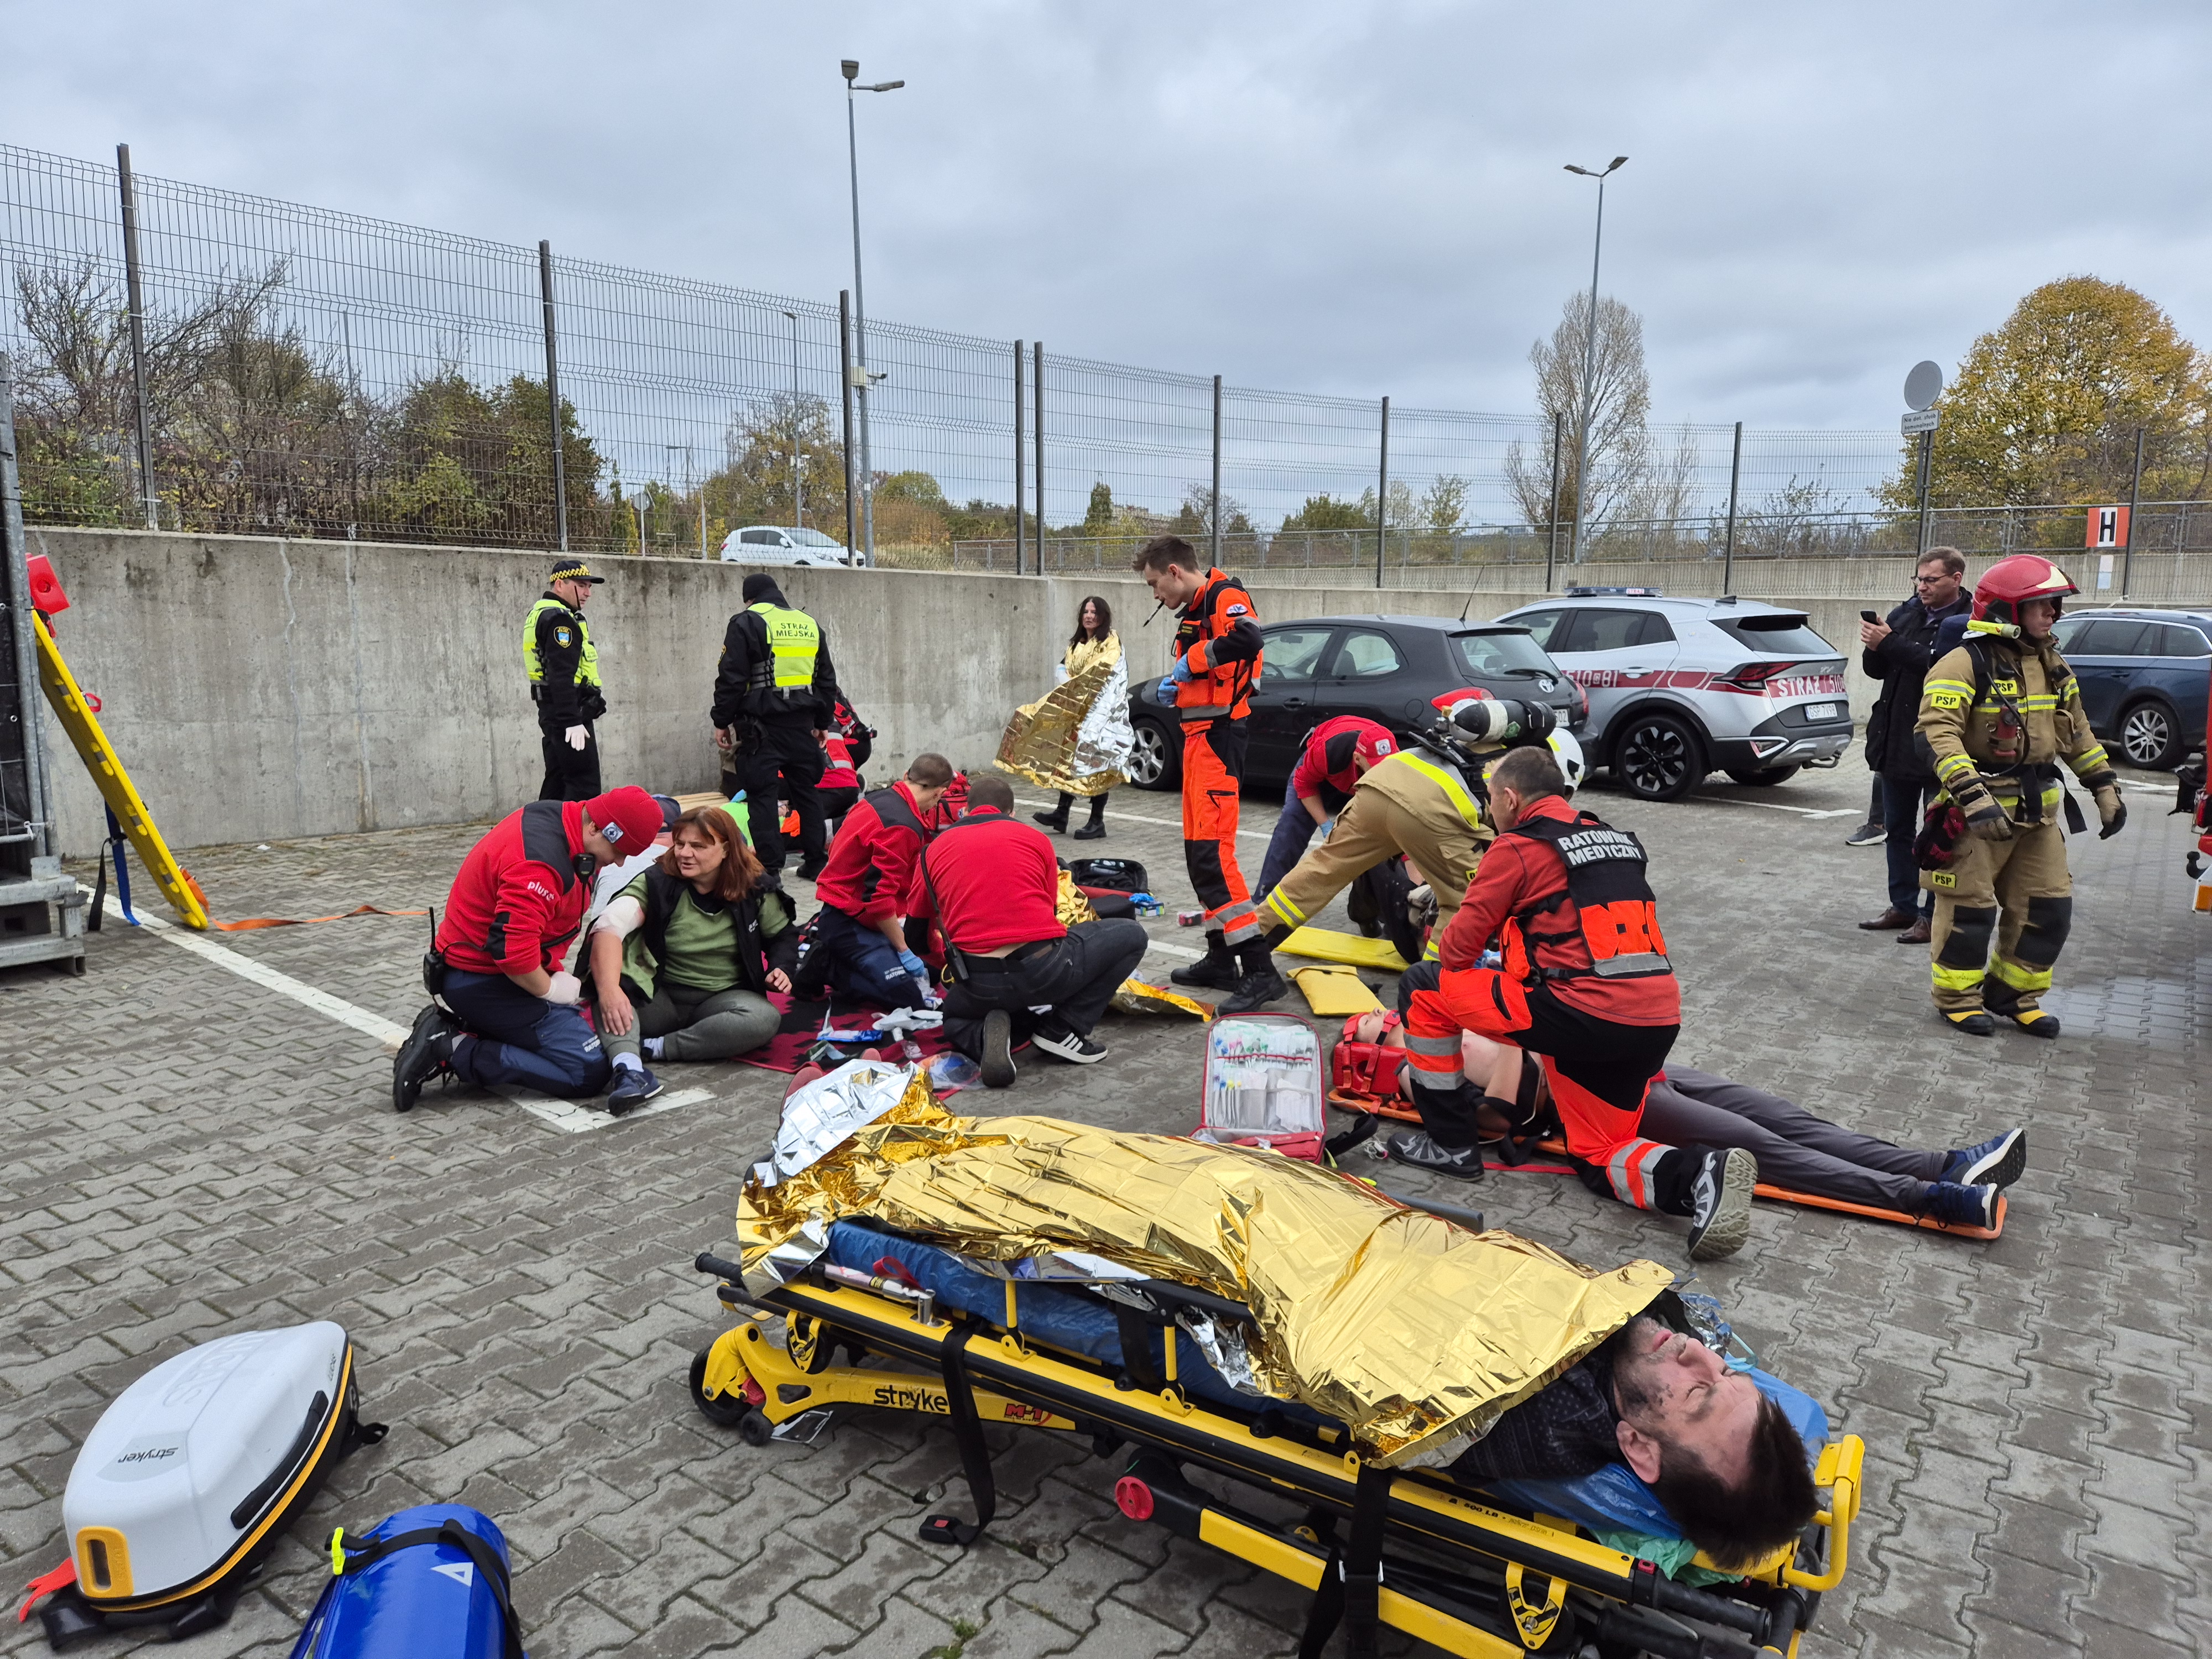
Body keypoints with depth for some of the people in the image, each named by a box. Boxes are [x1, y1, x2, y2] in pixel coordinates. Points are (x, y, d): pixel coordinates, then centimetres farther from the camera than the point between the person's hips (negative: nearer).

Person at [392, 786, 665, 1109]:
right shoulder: (539, 863, -29)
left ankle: (452, 1031, 9)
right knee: (589, 1072, -13)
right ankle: (455, 1052, -11)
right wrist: (551, 989, -15)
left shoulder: (553, 817, 3)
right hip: (484, 982, -10)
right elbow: (512, 949, -34)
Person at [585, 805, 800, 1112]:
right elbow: (609, 927, -25)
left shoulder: (756, 889, -3)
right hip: (660, 999, -1)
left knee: (765, 1018, -33)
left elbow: (783, 934, 15)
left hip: (722, 998, 1)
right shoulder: (657, 883, -9)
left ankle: (655, 1049, -27)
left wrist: (781, 968, -8)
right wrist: (609, 989, -42)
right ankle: (629, 1067, -52)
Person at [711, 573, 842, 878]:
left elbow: (731, 678, -9)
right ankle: (815, 862, 18)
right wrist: (822, 723, 25)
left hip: (762, 725, -6)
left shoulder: (747, 623, -4)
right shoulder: (810, 624, 14)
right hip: (802, 724, 6)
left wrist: (722, 721, -1)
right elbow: (827, 680, 19)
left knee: (762, 795, -3)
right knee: (806, 791, 14)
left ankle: (769, 868, -5)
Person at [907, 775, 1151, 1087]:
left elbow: (916, 918, 26)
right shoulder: (1036, 838, 13)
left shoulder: (934, 849, 16)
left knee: (955, 1020, 38)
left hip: (978, 984, 2)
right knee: (1131, 935, 20)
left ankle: (986, 1038, 0)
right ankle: (1063, 1029, 9)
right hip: (1045, 970, -2)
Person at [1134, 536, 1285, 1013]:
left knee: (1212, 853, -16)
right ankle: (1221, 960, 20)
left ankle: (1260, 970, -16)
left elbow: (1247, 638, -32)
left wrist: (1191, 660, -20)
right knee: (1199, 852, 13)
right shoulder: (1194, 610, 21)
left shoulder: (1225, 595, -10)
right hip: (1201, 736, 11)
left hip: (1220, 736, -11)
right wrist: (1175, 688, 10)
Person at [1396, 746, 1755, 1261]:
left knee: (1421, 987, 5)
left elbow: (1457, 951, 1)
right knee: (1600, 1157, 23)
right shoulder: (1616, 840, 21)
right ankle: (1701, 1174, -6)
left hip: (1583, 1016, -8)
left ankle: (1452, 1143, 12)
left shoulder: (1517, 847, -2)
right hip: (1658, 1021, 8)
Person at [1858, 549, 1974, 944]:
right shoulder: (1907, 613, 10)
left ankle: (1933, 915, 9)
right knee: (1897, 829, 15)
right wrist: (1874, 647, -9)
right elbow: (1876, 670, 11)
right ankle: (1903, 906, 26)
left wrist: (1889, 645, -25)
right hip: (1897, 741, 7)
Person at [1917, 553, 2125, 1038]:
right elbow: (1938, 734, -24)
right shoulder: (1966, 663, -14)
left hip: (2038, 809, 8)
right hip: (1979, 810, -8)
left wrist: (2105, 788, 17)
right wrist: (1973, 797, -32)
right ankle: (1957, 997, 14)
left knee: (2047, 906, 10)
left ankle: (2013, 993, 25)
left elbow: (2076, 733, 21)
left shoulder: (2051, 665, 12)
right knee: (1969, 906, -2)